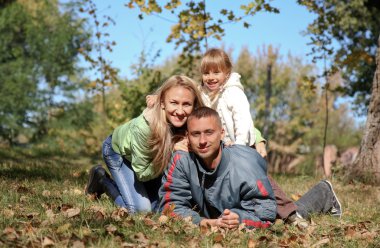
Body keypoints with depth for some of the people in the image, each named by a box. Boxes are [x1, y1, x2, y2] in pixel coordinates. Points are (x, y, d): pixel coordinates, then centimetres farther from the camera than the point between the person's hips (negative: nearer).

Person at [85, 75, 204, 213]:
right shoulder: (143, 127, -42)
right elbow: (142, 173, -29)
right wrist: (171, 150, -39)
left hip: (149, 154, 5)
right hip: (119, 150, -5)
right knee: (140, 208, -13)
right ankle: (102, 179, 11)